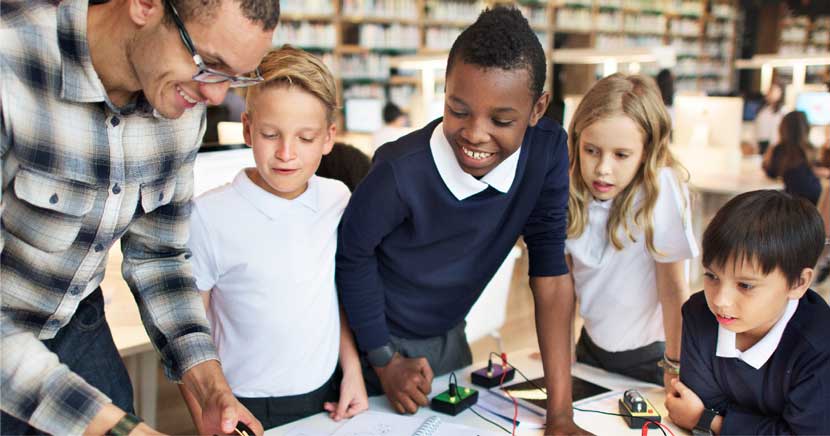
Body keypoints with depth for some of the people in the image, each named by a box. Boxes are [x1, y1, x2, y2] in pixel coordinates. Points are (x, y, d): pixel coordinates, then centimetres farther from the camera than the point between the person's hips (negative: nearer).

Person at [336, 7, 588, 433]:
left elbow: (550, 271, -17)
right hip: (377, 338, -3)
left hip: (448, 337, 4)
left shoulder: (547, 150, -21)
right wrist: (385, 360, -10)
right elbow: (352, 256, -16)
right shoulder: (403, 171, -33)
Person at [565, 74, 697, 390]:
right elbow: (564, 276, -2)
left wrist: (675, 366, -17)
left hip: (648, 356, -4)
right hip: (591, 345, 4)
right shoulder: (573, 192, -12)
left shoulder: (660, 189, -25)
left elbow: (673, 287, -21)